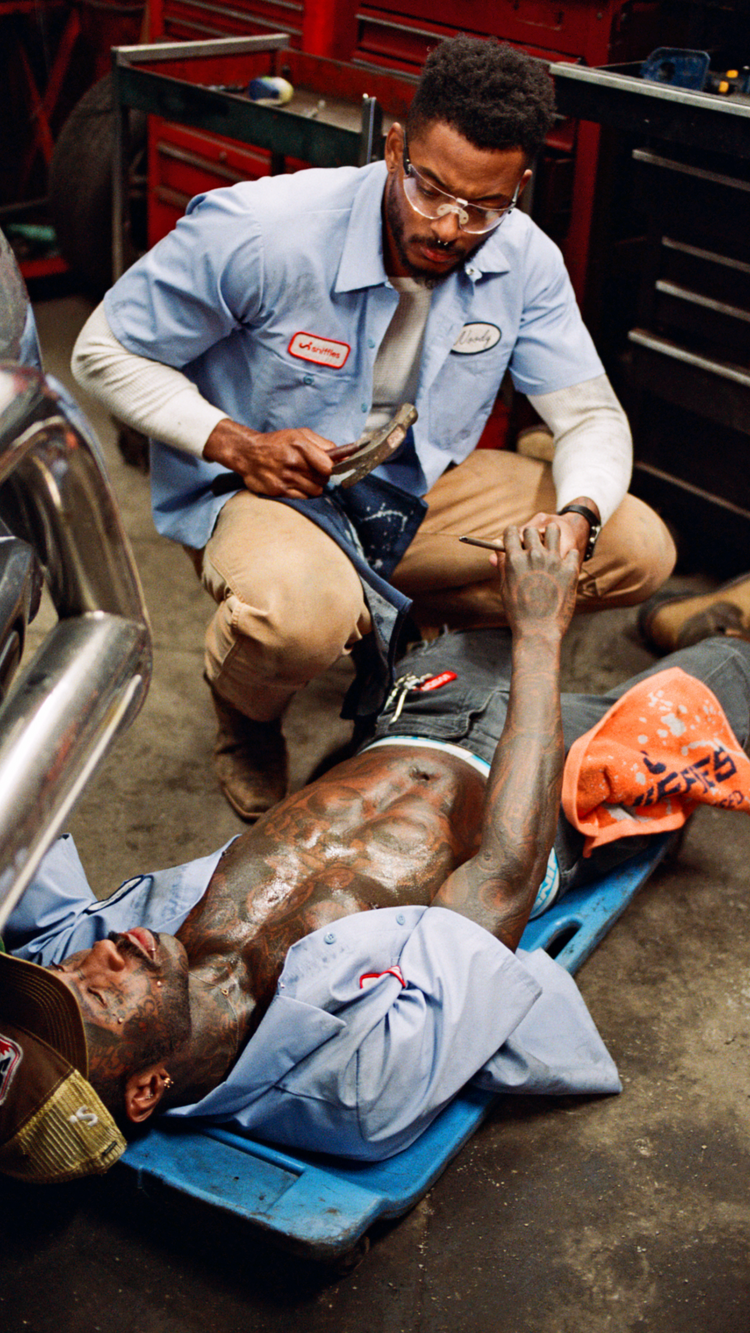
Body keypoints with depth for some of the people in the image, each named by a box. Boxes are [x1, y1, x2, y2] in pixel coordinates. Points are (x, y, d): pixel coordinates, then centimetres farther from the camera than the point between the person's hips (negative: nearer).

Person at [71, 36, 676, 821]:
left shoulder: (524, 262, -10)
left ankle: (399, 626, 13)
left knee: (639, 550, -8)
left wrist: (577, 517, -27)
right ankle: (245, 721, 0)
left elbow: (592, 416, -4)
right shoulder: (257, 232, -23)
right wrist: (235, 443, -26)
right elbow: (105, 352, -13)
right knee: (302, 613, -42)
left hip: (419, 488, 6)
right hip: (256, 489, -5)